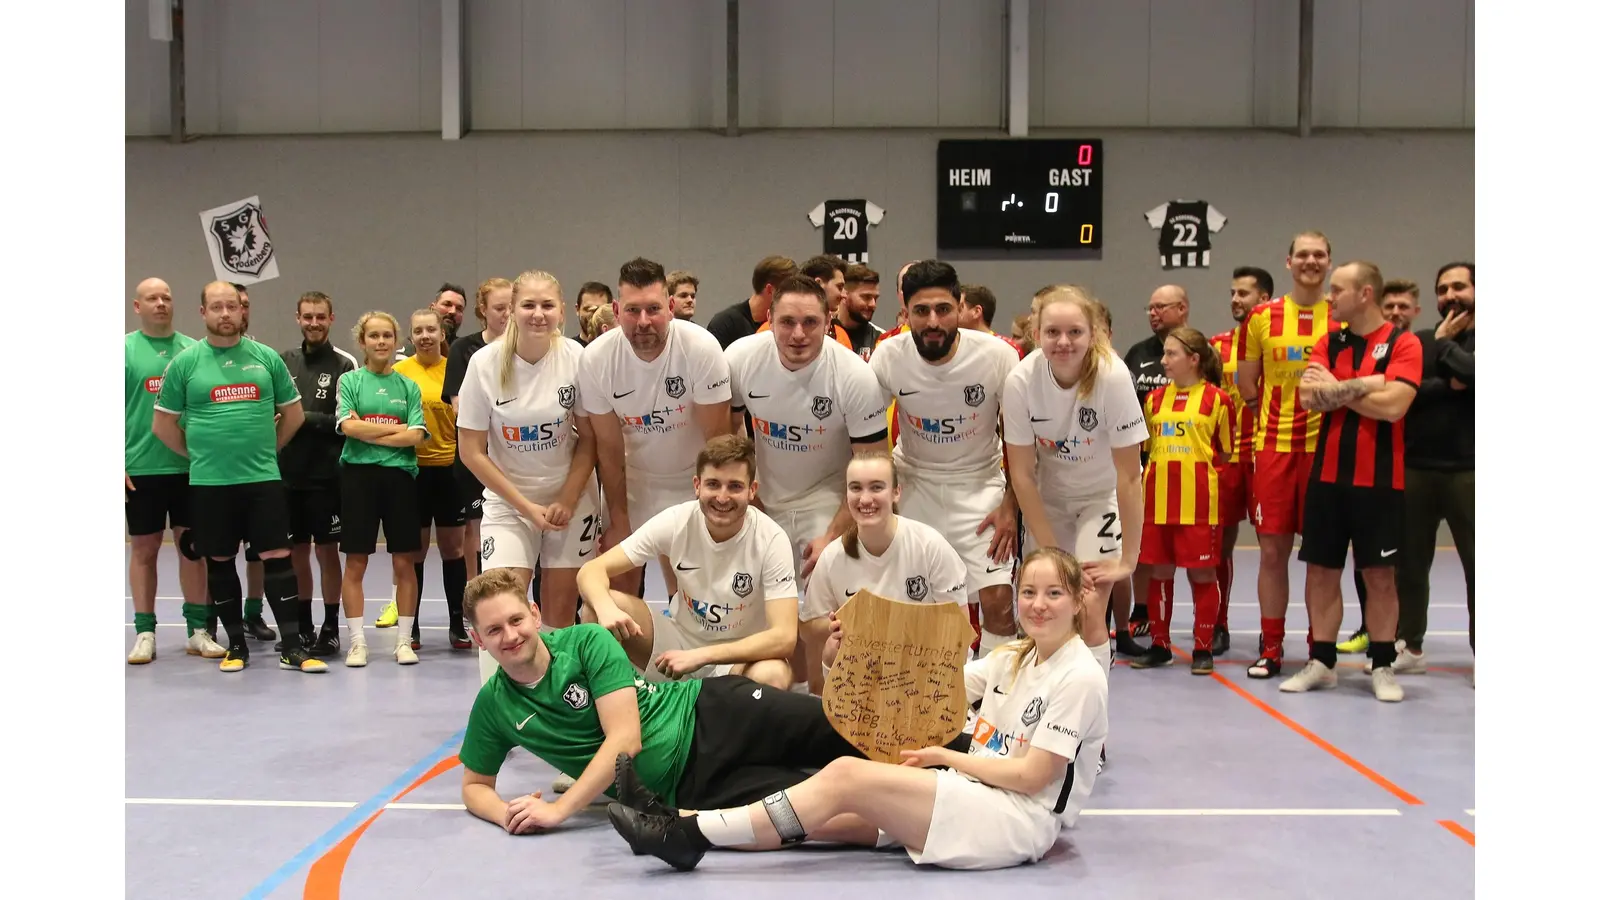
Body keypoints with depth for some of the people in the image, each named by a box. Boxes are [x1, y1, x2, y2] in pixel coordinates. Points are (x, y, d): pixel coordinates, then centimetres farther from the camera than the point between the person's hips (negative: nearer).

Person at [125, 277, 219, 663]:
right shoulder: (125, 349, 1)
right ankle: (145, 633, 15)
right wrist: (118, 465, -8)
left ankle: (198, 630, 14)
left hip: (190, 467, 2)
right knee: (143, 549, 6)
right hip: (141, 469, -2)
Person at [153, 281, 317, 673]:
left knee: (277, 556, -2)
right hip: (209, 482, 0)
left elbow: (293, 413, 13)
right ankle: (236, 644, 20)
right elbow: (163, 424, 7)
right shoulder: (185, 362, 1)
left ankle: (292, 647, 2)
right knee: (219, 562, 7)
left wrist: (266, 449, 10)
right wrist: (200, 453, 6)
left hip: (264, 478, 0)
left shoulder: (266, 357, 5)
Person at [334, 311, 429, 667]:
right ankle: (357, 641, 9)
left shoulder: (409, 386, 8)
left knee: (404, 562, 3)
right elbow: (349, 426, -9)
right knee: (355, 562, 1)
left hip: (400, 475, 1)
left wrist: (370, 434, -8)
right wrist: (396, 428, -6)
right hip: (358, 475, -1)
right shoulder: (350, 380, 5)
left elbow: (415, 436, -3)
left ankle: (403, 640, 12)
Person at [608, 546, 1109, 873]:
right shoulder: (1012, 659, 14)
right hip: (975, 798, 8)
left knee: (845, 775, -21)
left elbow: (1030, 776, -13)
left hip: (1021, 821, -7)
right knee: (826, 820, -10)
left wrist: (943, 756, -6)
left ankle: (692, 834, -21)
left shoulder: (1081, 678, -9)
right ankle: (686, 829, -15)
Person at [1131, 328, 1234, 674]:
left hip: (1199, 501, -4)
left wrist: (1195, 466, -3)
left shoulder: (1216, 398, -2)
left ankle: (1203, 649, 11)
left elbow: (1226, 452, 3)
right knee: (1159, 571, 9)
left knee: (1201, 572, 2)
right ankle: (1159, 644, 19)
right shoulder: (1155, 398, 11)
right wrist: (1165, 467, 7)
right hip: (1158, 499, 4)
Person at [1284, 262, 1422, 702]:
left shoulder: (1403, 344, -5)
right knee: (1321, 571, 6)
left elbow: (1392, 406, -18)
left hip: (1379, 480, -4)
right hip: (1327, 475, 4)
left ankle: (1382, 667, 15)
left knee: (1380, 575, 3)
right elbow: (1309, 396, -5)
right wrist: (1365, 384, -13)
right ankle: (1321, 663, 17)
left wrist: (1336, 388, -7)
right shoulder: (1328, 343, 9)